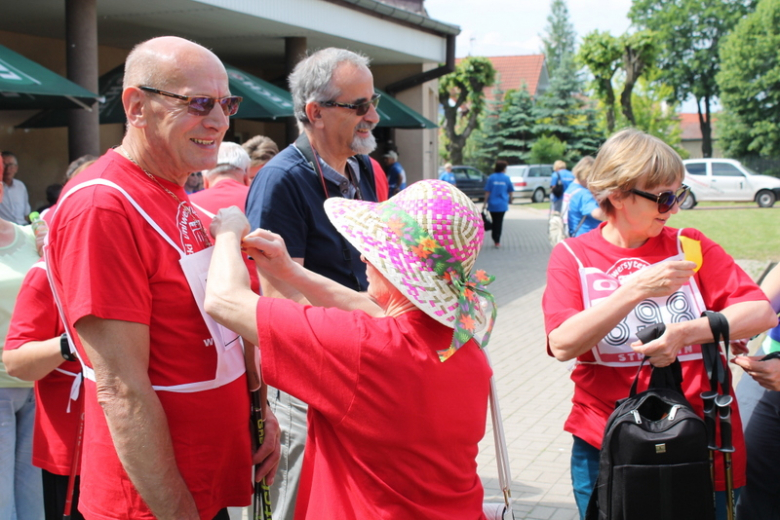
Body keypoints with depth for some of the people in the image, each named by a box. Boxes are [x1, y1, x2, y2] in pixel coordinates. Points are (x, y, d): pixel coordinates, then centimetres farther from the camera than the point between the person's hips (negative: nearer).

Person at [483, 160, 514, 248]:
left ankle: (495, 239, 15)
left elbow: (487, 191, -5)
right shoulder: (506, 178, -2)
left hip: (492, 204, 1)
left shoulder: (491, 177, -3)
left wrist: (485, 203, 0)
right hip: (502, 204, 0)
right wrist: (510, 200, 24)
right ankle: (497, 241, 0)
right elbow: (510, 191, 7)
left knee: (494, 221, 14)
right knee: (499, 222, 2)